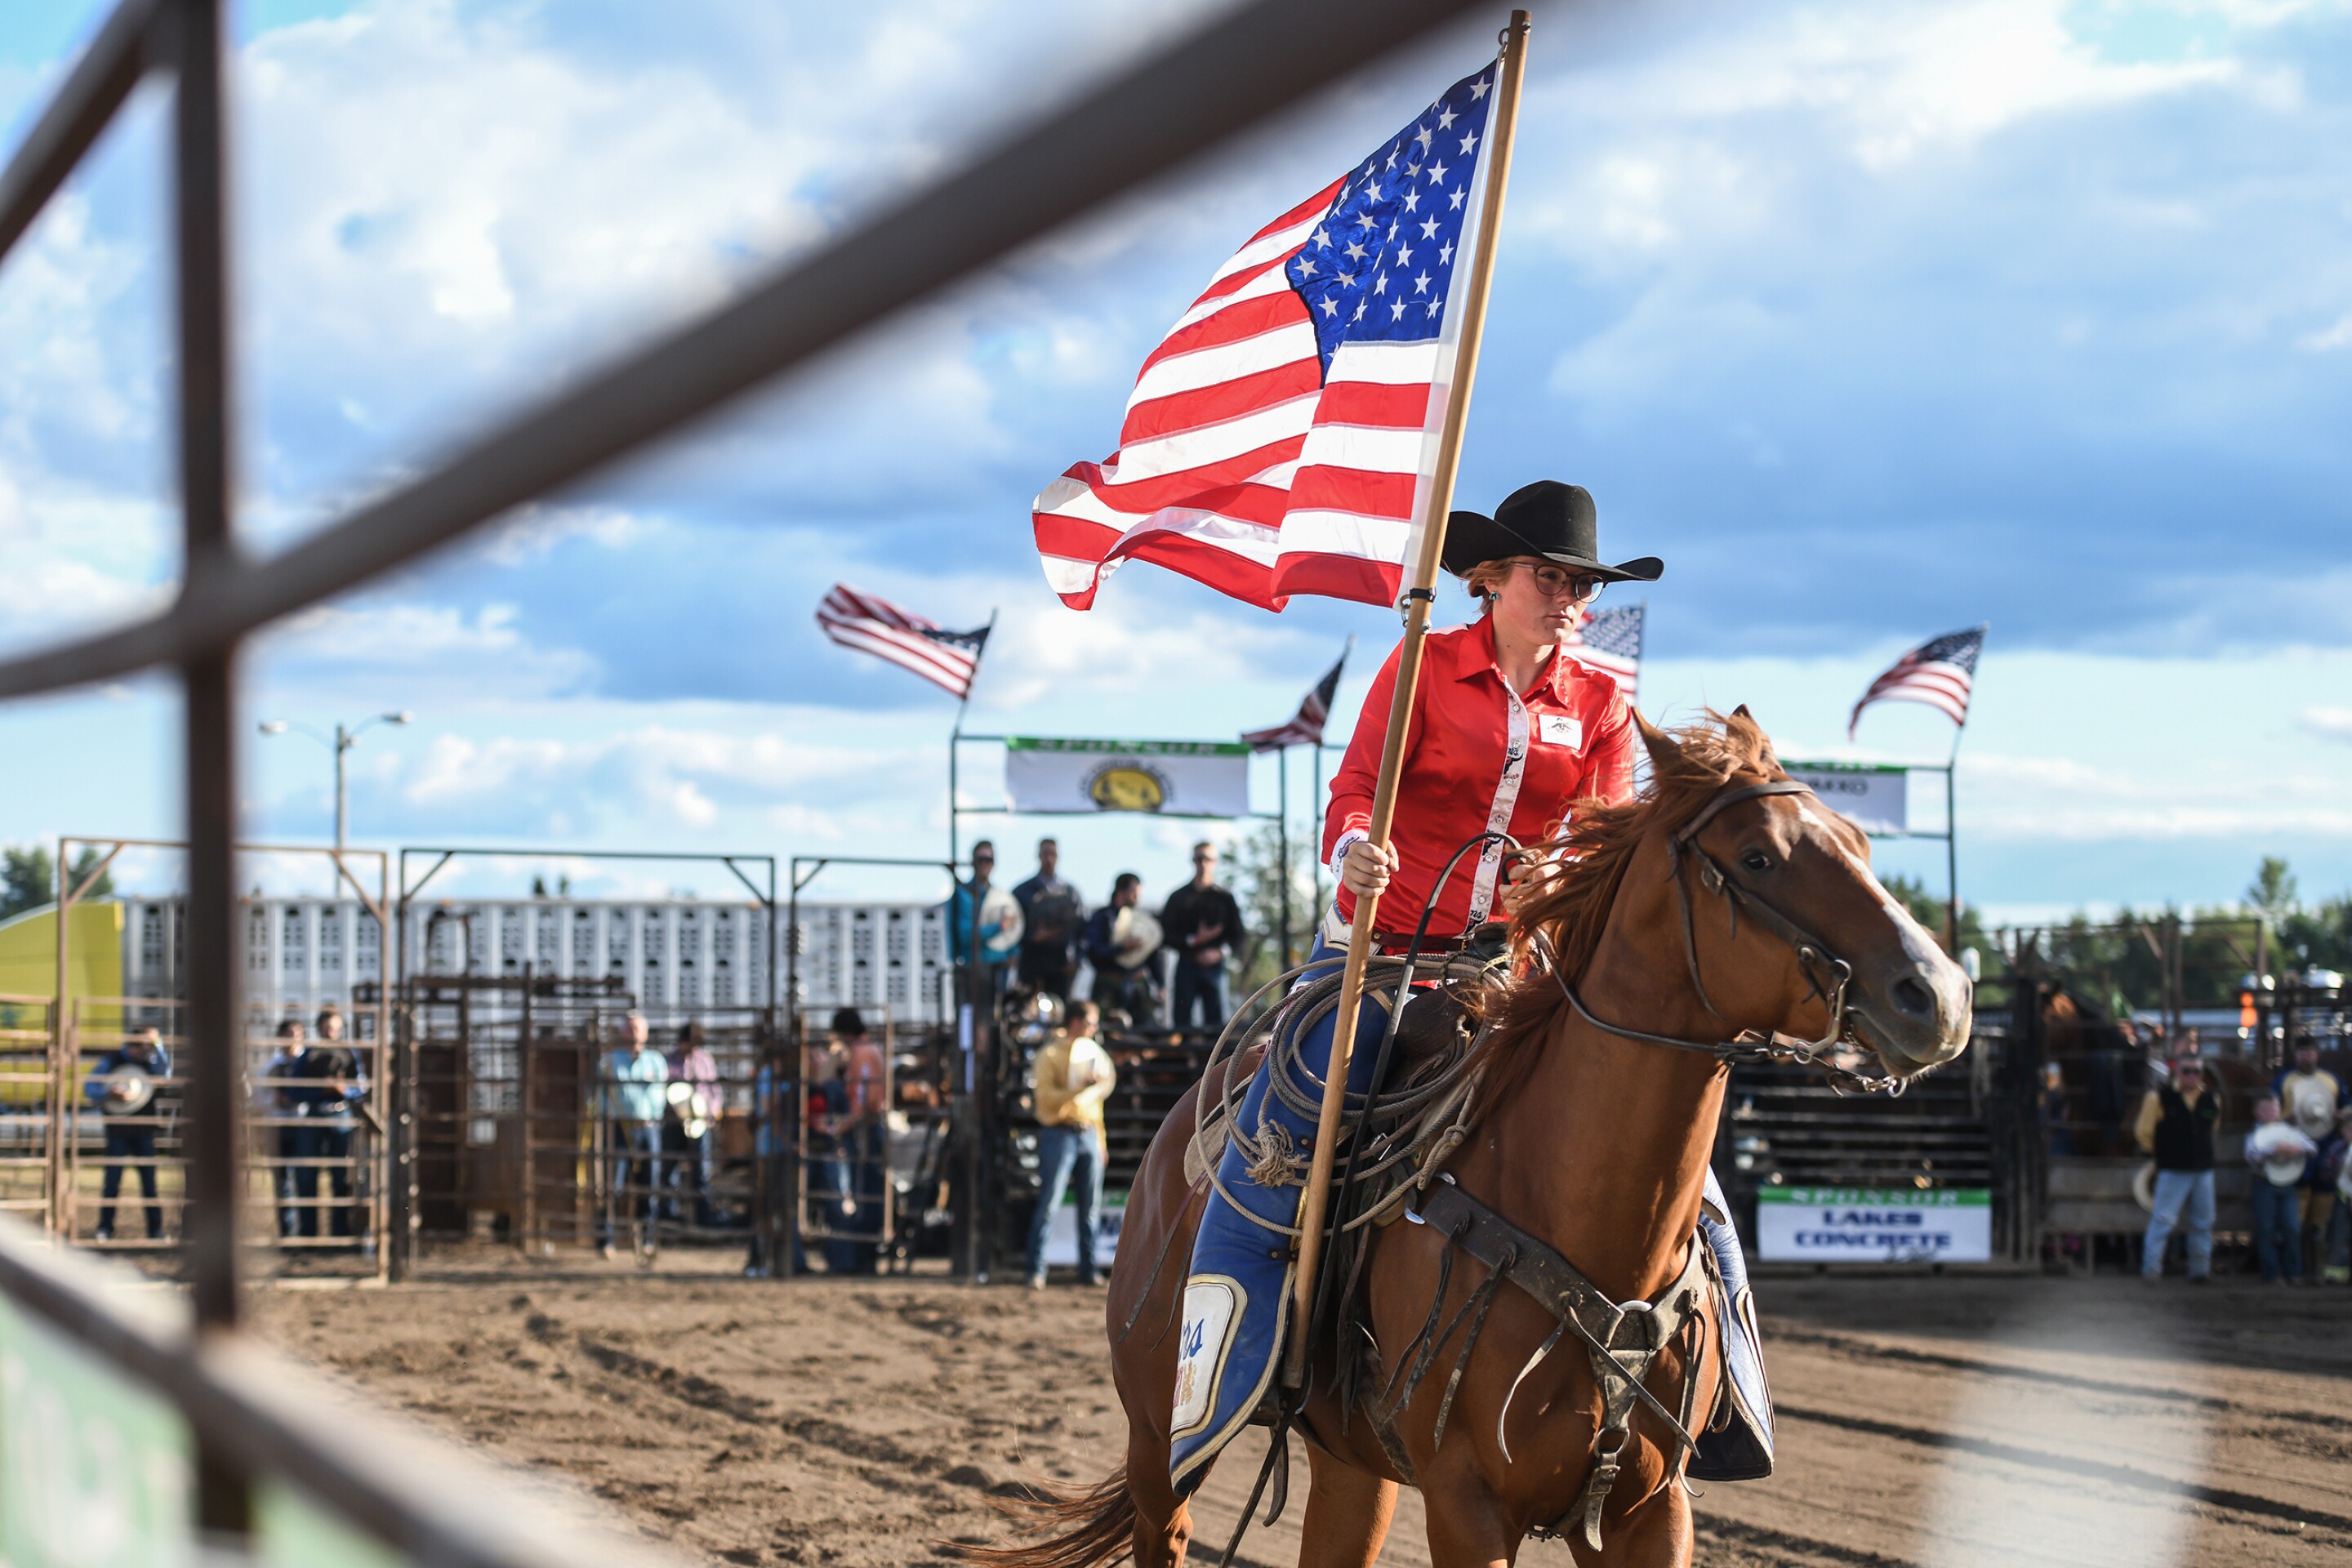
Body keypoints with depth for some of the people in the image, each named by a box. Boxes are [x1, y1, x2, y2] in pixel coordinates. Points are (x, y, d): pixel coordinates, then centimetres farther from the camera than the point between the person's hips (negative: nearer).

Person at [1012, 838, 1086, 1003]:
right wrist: (1032, 937, -17)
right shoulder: (1023, 892, 6)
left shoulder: (1070, 892, 11)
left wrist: (1074, 960, 0)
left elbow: (1081, 928, 10)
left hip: (1061, 965, 1)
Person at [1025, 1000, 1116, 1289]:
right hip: (1060, 1133, -6)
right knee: (1049, 1203, -8)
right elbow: (1046, 1095, -14)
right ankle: (1036, 1271, -6)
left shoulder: (1092, 1051, 16)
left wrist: (1100, 1140, 18)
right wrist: (1083, 1087, -23)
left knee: (1090, 1206, 5)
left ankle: (1088, 1270, 11)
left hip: (1088, 1134, 6)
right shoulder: (1051, 1054, -3)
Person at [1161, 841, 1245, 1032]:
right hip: (1187, 965, 0)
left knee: (1215, 1021, -5)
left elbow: (1236, 938, 7)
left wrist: (1220, 952, -12)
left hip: (1215, 965, 0)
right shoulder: (1179, 897, 10)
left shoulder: (1225, 899, 11)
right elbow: (1166, 935, 3)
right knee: (1181, 1022, -4)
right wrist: (1193, 940, -11)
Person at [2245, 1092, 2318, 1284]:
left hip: (2287, 1184, 2)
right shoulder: (2255, 1134, 3)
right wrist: (2275, 1149, -26)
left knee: (2293, 1228, -5)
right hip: (2264, 1186, -2)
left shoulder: (2289, 1130, 12)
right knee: (2266, 1230, -3)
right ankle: (2271, 1274, 4)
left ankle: (2292, 1273, 5)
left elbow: (2312, 1148, 4)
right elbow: (2252, 1156, -16)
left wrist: (2297, 1149, -17)